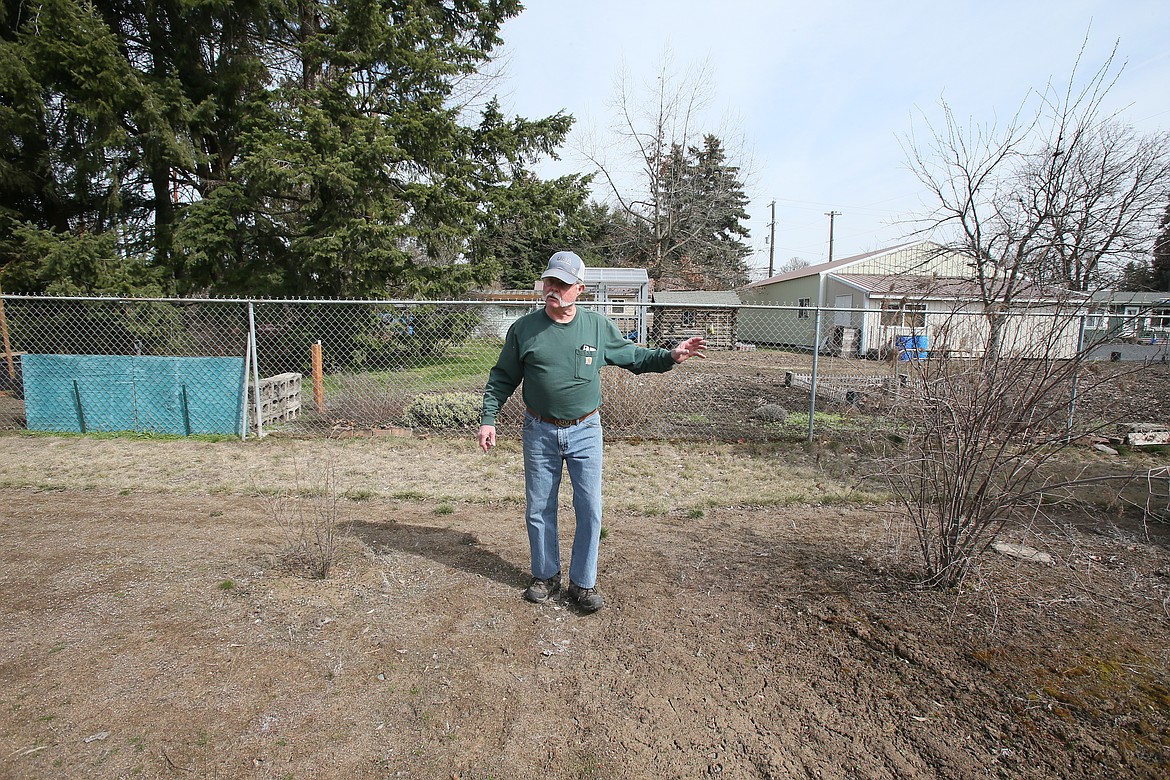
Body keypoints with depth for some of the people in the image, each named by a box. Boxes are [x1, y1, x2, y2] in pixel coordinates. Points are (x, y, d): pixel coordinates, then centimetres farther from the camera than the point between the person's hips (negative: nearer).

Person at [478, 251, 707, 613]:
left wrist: (670, 356, -3)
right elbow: (502, 378, 6)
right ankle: (545, 576, 31)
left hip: (585, 432, 0)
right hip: (539, 433, 1)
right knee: (539, 509, 10)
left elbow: (633, 356, 11)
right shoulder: (523, 329, -2)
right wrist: (488, 419, 0)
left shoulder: (599, 326, -1)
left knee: (590, 510, 2)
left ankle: (583, 583, 21)